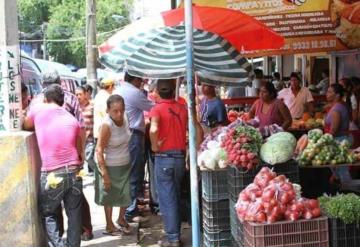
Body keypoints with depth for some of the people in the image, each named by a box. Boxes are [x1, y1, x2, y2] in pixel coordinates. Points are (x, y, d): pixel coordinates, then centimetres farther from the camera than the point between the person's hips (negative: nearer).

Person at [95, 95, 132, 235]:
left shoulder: (124, 119, -5)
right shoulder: (106, 125, -24)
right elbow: (99, 151, -22)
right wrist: (104, 174, -23)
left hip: (126, 165, 6)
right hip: (111, 167, -5)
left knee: (126, 195, 12)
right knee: (110, 196, 11)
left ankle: (121, 219, 37)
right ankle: (109, 225, 30)